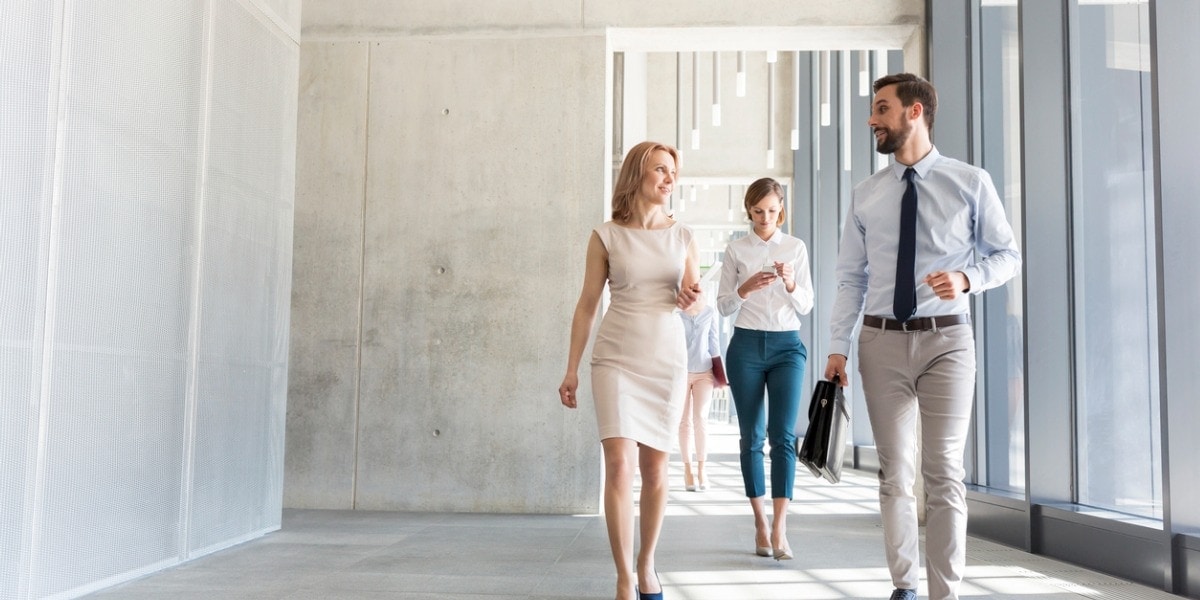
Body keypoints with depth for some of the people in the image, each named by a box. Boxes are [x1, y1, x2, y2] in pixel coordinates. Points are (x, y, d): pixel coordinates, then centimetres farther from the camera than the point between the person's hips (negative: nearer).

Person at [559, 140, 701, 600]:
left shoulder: (681, 236, 7)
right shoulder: (606, 236, -1)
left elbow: (693, 297, 17)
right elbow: (587, 305, 3)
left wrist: (691, 298, -8)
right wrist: (571, 370, 1)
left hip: (667, 358, 3)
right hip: (616, 358, -2)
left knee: (655, 466, 6)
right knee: (619, 463, -12)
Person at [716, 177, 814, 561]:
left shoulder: (796, 248, 6)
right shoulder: (736, 249, 5)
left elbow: (806, 306, 5)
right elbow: (723, 306, 5)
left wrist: (790, 284, -16)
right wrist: (745, 288, -15)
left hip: (787, 345, 0)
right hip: (746, 345, 0)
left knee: (783, 436, -10)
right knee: (751, 437, 3)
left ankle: (779, 529, -12)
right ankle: (760, 524, 11)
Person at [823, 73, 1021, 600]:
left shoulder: (970, 183, 0)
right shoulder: (864, 196, 7)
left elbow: (1007, 255, 5)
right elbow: (851, 278, 6)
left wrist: (967, 278, -16)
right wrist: (838, 347, -1)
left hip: (945, 339, -2)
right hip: (882, 341, 2)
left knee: (943, 473, -2)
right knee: (895, 473, 7)